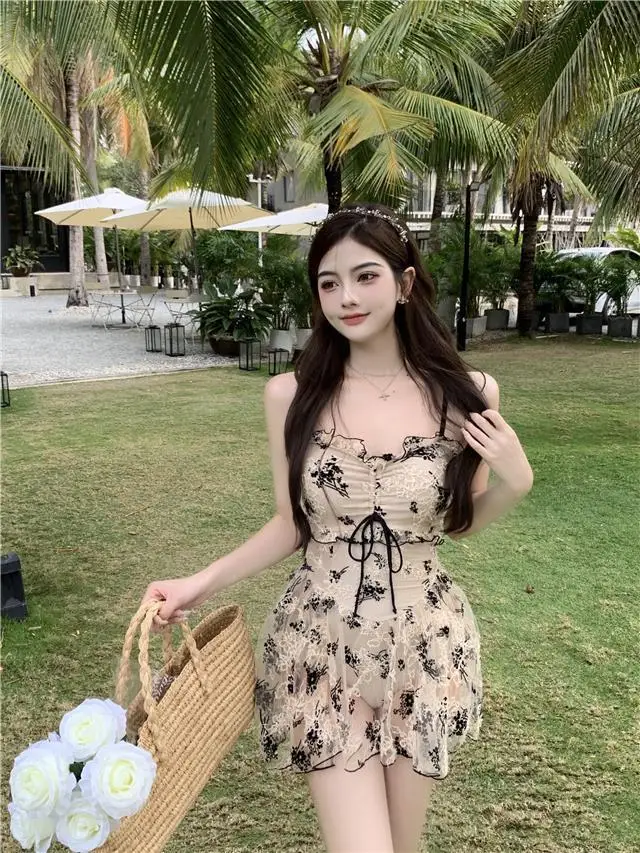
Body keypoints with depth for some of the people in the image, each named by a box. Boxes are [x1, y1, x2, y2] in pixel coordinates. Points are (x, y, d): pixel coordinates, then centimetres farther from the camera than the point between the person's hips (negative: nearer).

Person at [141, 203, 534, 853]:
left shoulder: (466, 394, -6)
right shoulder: (290, 395, -7)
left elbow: (460, 522, 7)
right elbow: (291, 524, 3)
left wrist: (515, 483, -11)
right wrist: (201, 583, -5)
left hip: (424, 643, 1)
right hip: (323, 643, -1)